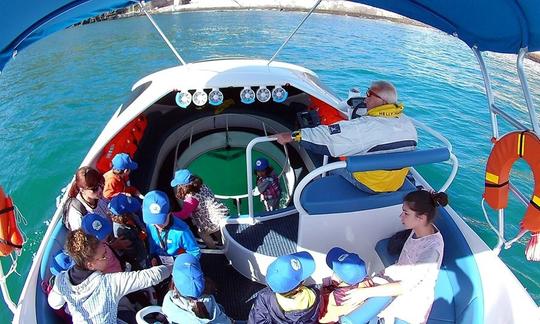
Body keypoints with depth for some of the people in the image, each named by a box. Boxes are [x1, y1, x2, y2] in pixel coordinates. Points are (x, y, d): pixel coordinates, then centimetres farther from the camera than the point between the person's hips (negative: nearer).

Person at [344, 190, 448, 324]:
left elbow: (406, 286, -31)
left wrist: (366, 292, -31)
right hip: (400, 277, 6)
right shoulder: (420, 229, -13)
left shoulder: (432, 247, -34)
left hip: (414, 297, -6)